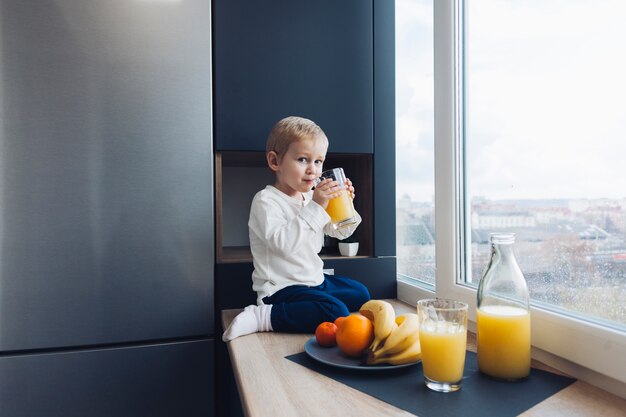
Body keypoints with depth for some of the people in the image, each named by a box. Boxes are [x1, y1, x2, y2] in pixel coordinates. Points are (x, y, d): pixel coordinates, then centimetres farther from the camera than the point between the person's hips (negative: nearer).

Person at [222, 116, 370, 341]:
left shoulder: (312, 196, 8)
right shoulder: (266, 201, -17)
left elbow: (339, 231, 16)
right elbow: (283, 242, -32)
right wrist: (315, 207, -31)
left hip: (314, 280, 9)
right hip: (281, 288, -9)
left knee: (360, 293, 17)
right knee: (335, 313, -28)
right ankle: (263, 316, -19)